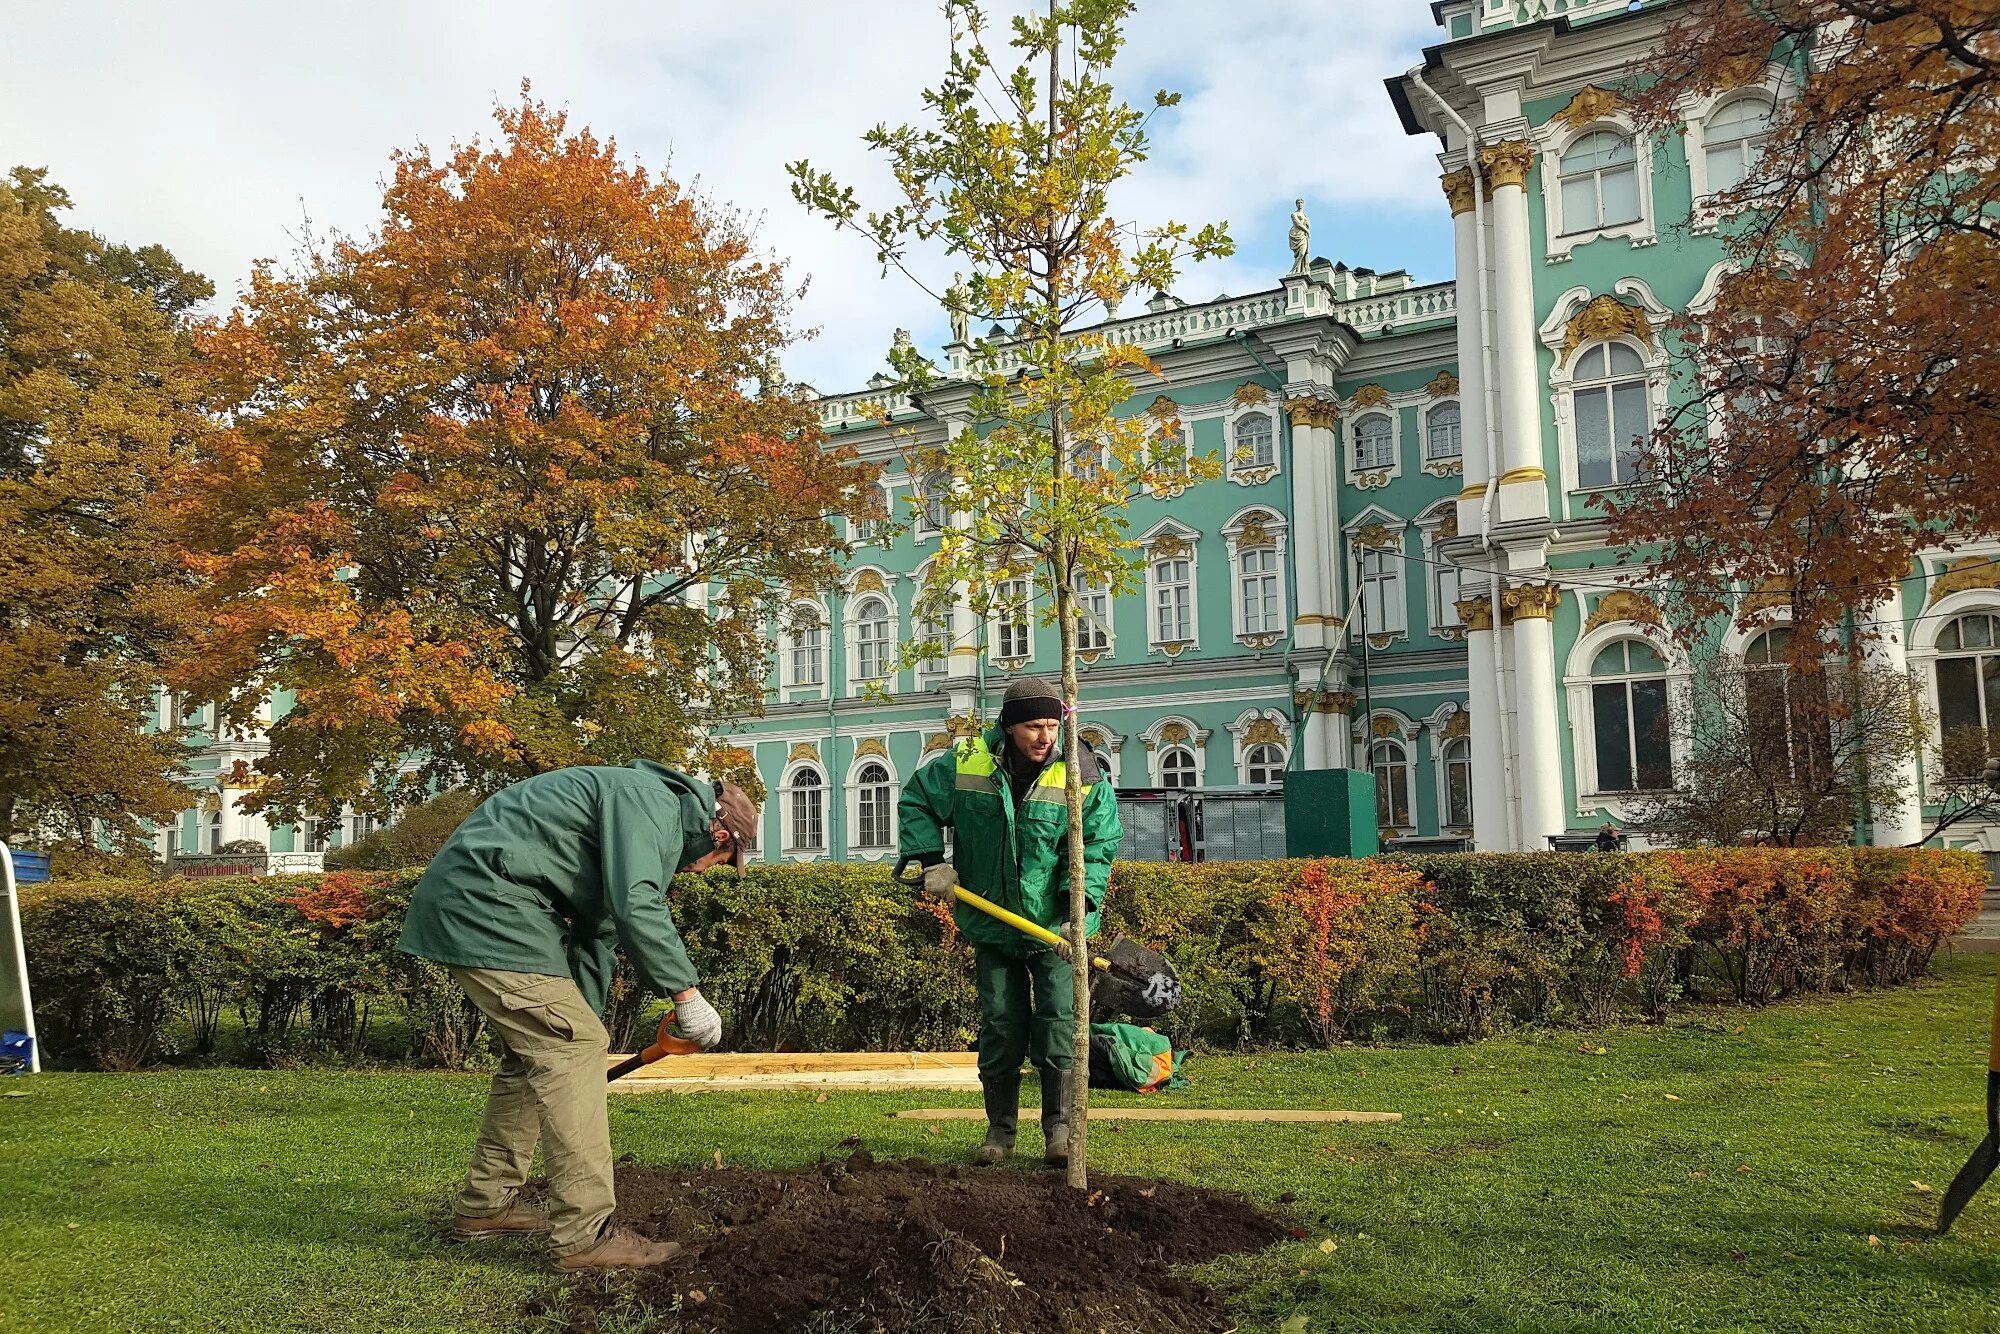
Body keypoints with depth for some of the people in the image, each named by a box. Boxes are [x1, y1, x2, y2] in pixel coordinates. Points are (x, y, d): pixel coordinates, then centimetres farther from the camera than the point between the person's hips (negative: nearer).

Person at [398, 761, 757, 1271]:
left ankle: (486, 1204, 30)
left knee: (538, 1050, 20)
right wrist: (687, 993, -17)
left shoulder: (650, 811, 24)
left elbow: (597, 934, 28)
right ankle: (585, 1235, -9)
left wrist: (582, 1023, 29)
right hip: (489, 903, -11)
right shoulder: (652, 803, -8)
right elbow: (635, 905, -23)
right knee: (569, 1048, -11)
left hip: (461, 904, 11)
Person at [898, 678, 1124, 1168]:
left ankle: (1060, 1129, 7)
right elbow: (915, 802, 5)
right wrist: (931, 862, -5)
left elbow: (1098, 845, -9)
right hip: (990, 924, 1)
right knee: (1000, 1027, 6)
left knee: (1059, 1022, -4)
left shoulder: (1083, 775, -12)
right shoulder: (964, 764, -10)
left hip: (1055, 926, -1)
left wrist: (1079, 907, -20)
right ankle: (1000, 1131, 17)